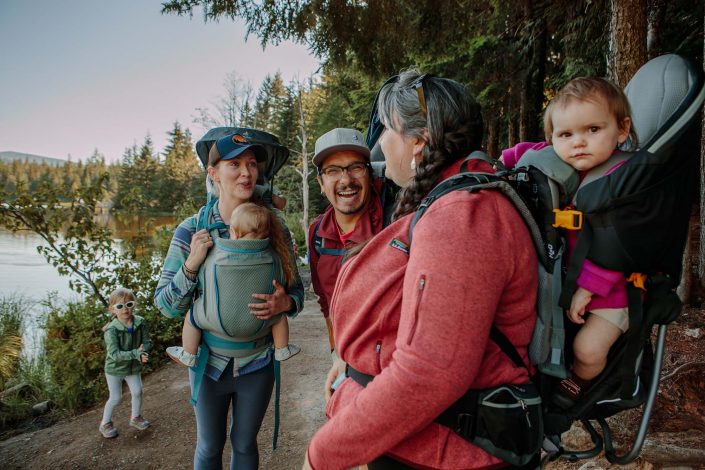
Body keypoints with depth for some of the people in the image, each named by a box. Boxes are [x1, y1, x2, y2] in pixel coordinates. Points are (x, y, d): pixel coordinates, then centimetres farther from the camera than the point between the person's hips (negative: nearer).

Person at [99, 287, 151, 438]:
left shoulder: (140, 323, -14)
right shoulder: (111, 329, -27)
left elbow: (147, 341, -8)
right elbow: (114, 354, -31)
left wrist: (143, 349, -31)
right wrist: (136, 354, -40)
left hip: (133, 367, 4)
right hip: (115, 368, -4)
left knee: (137, 392, 10)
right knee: (115, 398, 6)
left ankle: (135, 417, 35)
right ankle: (105, 423, 30)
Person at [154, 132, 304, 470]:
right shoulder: (191, 231, -13)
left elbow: (297, 291, -2)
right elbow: (166, 305, -9)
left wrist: (285, 303, -25)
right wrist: (191, 265, -27)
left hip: (257, 362, 1)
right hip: (209, 361, 0)